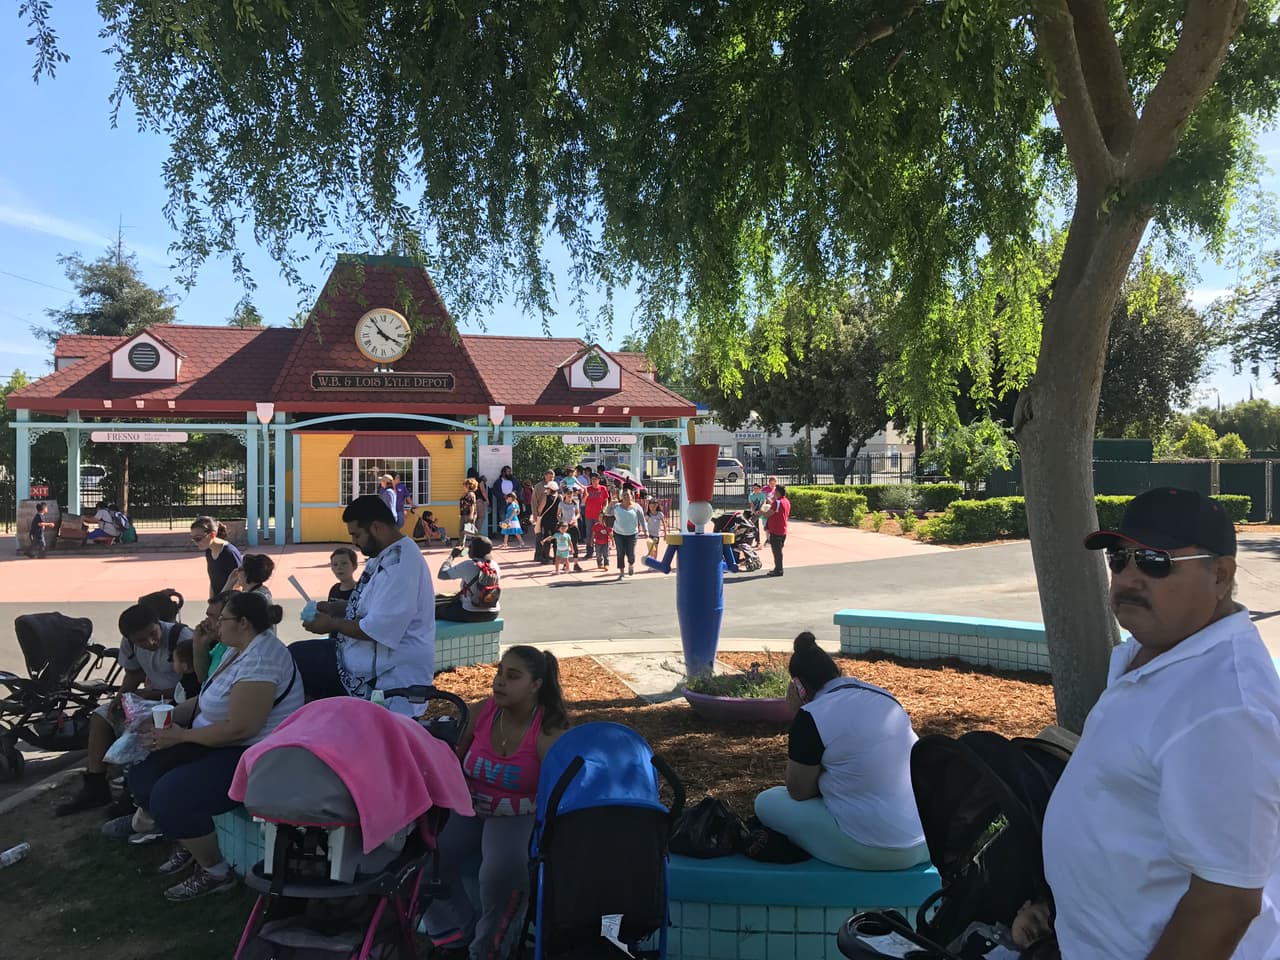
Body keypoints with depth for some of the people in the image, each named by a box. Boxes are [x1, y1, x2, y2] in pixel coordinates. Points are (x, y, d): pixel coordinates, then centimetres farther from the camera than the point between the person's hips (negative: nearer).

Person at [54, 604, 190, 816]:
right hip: (150, 696, 8)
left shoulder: (181, 637, -25)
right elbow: (133, 673, 15)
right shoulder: (129, 642, -2)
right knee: (100, 717, 5)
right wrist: (122, 696, -4)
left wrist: (154, 693, -26)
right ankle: (94, 787, 13)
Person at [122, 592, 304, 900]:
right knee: (142, 775, 8)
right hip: (223, 747, 11)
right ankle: (186, 843, 28)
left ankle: (216, 873, -3)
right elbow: (206, 701, 18)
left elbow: (240, 728, -27)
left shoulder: (260, 659, -24)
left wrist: (182, 736, -17)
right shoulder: (241, 649, 9)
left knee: (169, 796, -24)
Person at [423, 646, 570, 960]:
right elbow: (457, 760, 12)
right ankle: (459, 933, 8)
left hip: (517, 817, -4)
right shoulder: (483, 711, -5)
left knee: (503, 869, -32)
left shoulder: (548, 732, -18)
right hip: (468, 808, 4)